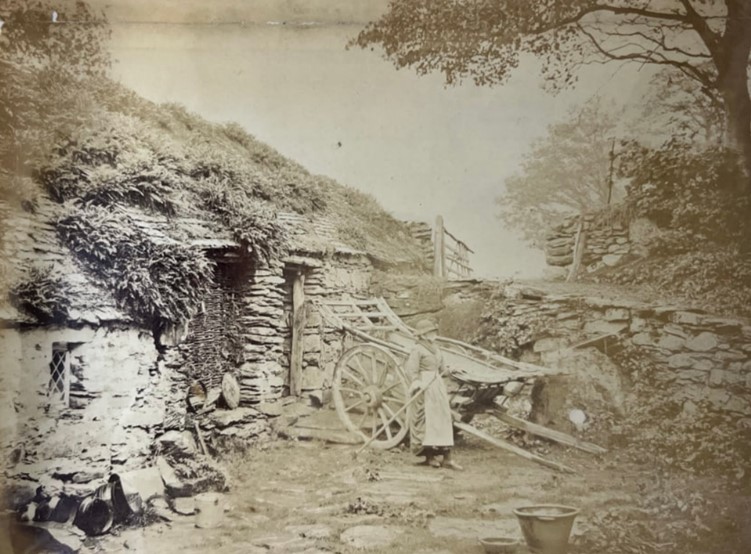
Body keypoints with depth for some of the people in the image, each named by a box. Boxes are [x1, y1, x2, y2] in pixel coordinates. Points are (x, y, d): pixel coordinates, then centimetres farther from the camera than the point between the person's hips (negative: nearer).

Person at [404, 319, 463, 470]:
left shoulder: (435, 348, 14)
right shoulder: (417, 350, -11)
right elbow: (410, 367, -23)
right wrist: (415, 380, -35)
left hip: (438, 386, 9)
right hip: (424, 387, -8)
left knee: (444, 419, 6)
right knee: (426, 421, -2)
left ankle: (447, 457, 8)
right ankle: (429, 456, 9)